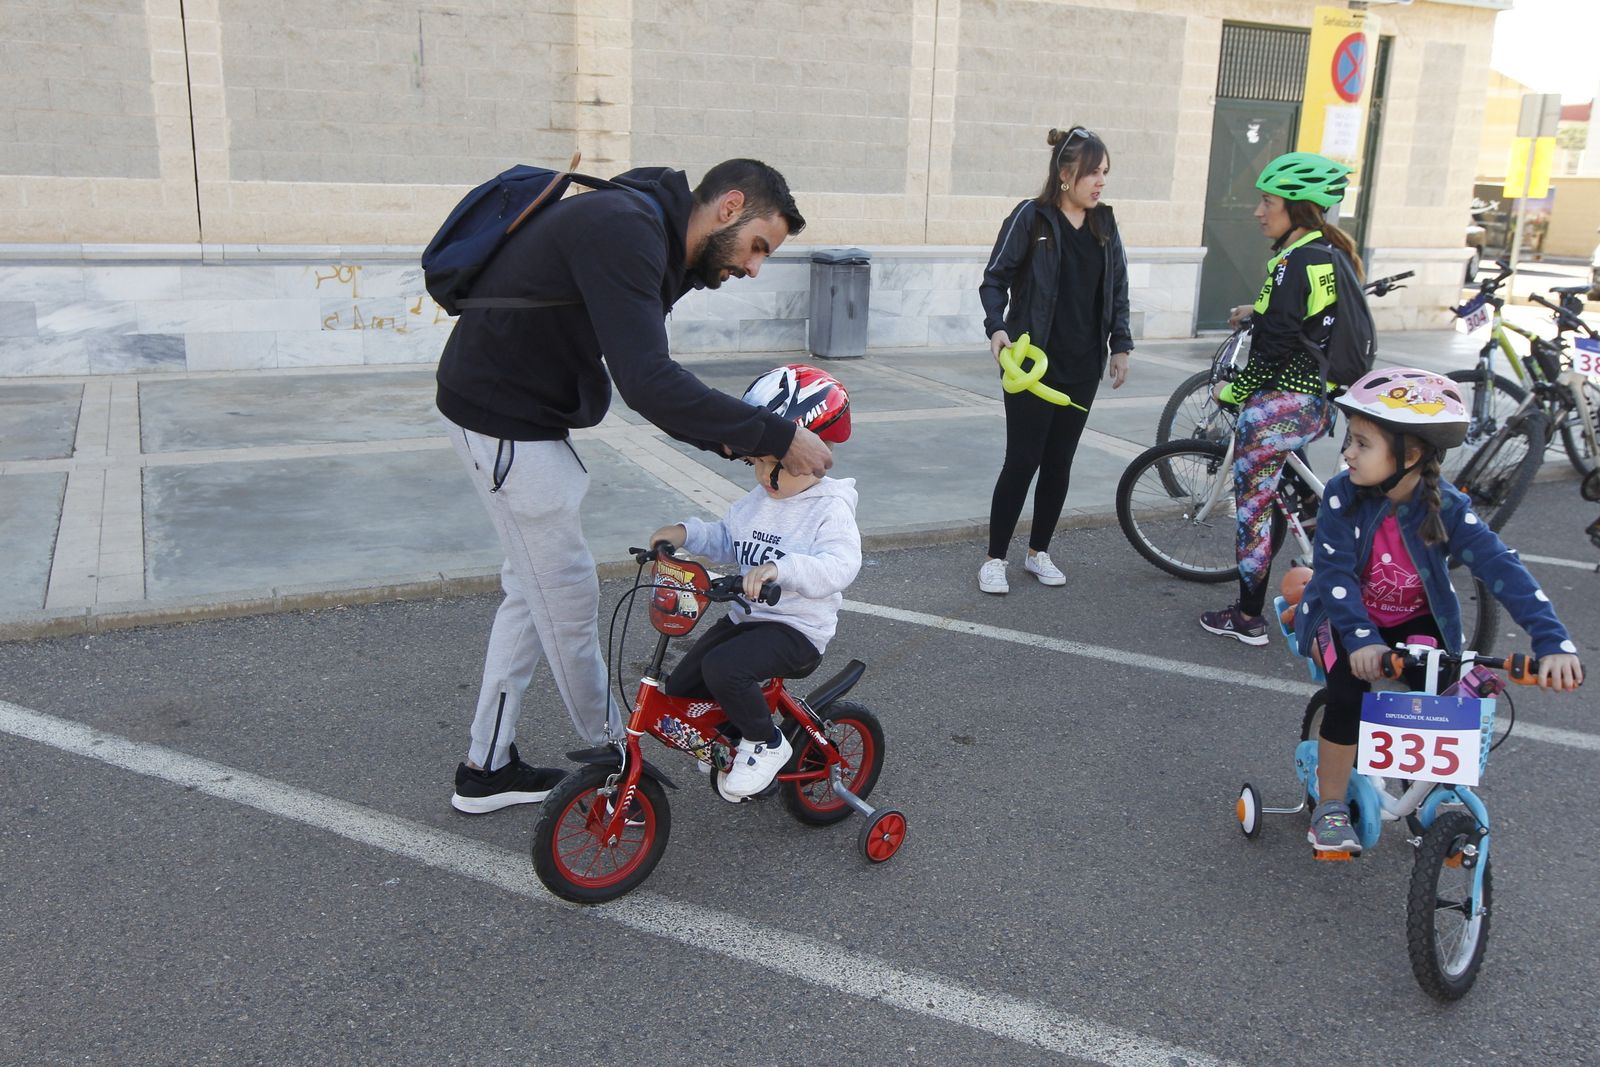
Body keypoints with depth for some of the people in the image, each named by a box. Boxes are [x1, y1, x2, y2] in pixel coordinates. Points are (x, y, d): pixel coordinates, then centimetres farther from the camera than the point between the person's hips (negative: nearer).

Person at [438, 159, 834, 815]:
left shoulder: (651, 239, 9)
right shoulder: (621, 228, -24)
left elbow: (649, 383, 12)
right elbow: (649, 385, -33)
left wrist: (727, 439, -1)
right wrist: (776, 436, -27)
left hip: (516, 412, 10)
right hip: (505, 421, -10)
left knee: (535, 589, 18)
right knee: (567, 596, 5)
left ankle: (487, 769, 28)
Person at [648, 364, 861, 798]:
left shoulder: (830, 510, -15)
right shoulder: (755, 501, 9)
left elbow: (839, 566, -31)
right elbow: (727, 542, 21)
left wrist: (781, 568, -46)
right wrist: (686, 533, 3)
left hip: (798, 628, -8)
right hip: (746, 616, 8)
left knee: (722, 668, -32)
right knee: (679, 688, 3)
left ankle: (767, 744, -6)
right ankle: (731, 740, 29)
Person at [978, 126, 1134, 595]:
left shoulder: (1104, 222, 8)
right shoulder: (1031, 217, -8)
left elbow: (1118, 287, 15)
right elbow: (995, 278, -6)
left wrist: (1120, 345, 10)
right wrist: (997, 328, -22)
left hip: (1082, 366, 5)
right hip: (1033, 362, -5)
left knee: (1059, 461, 10)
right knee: (1022, 460, -3)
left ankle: (1039, 552, 24)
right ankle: (995, 558, 8)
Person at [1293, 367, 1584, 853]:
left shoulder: (1446, 508, -20)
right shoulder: (1344, 495, -20)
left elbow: (1502, 567, -28)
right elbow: (1335, 572, -26)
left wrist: (1553, 642, -41)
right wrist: (1361, 638, -42)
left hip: (1415, 621, 1)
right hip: (1349, 617, -1)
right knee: (1348, 690, -25)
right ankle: (1330, 808, -6)